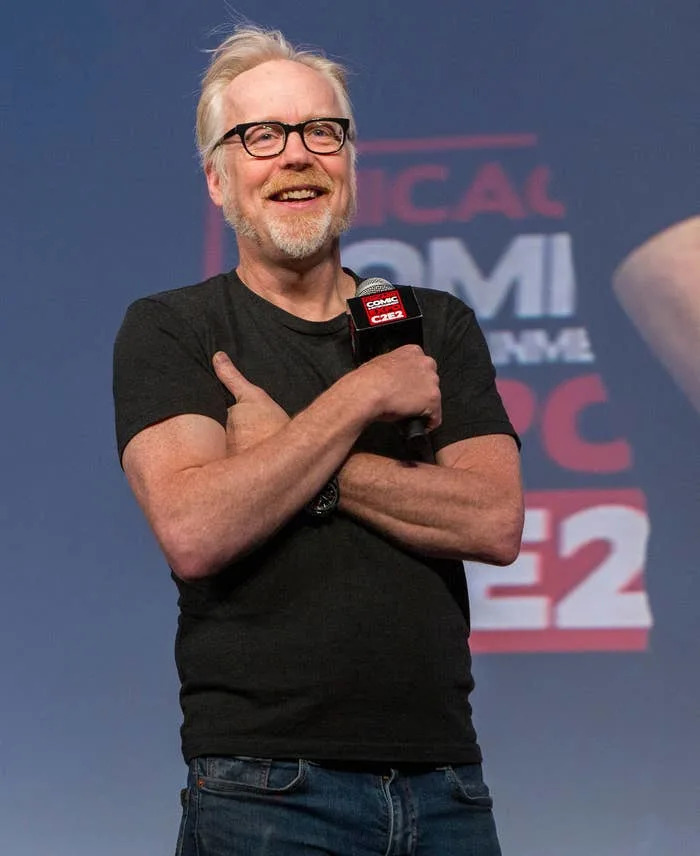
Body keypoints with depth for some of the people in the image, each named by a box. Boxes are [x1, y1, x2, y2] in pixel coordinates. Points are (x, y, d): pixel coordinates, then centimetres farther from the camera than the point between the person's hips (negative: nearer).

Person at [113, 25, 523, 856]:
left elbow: (496, 522, -3)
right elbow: (192, 531, -14)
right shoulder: (169, 330, 3)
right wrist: (362, 398, -9)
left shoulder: (438, 326, 13)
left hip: (444, 784, 4)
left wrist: (286, 453, -9)